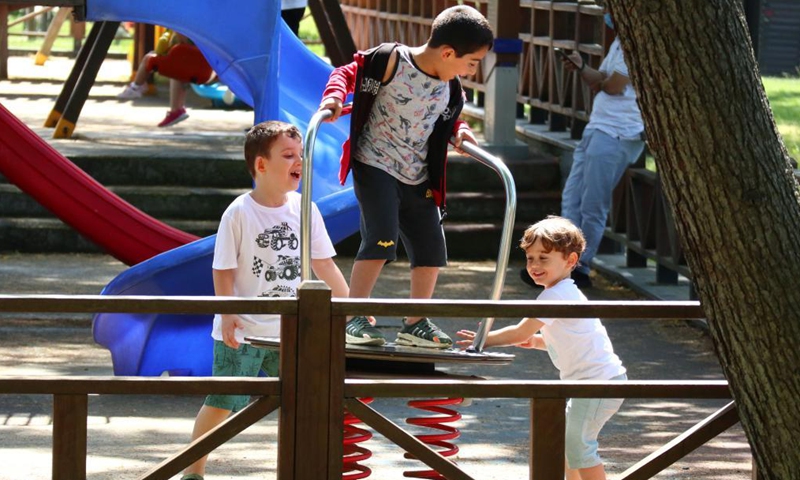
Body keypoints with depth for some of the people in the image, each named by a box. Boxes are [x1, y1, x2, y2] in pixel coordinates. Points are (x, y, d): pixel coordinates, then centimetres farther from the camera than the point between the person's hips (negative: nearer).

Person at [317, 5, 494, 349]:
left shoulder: (450, 87, 3)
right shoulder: (391, 61, -15)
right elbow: (348, 73, -7)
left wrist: (459, 130, 0)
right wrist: (334, 96, -25)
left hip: (418, 177, 7)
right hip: (376, 165, -7)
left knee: (431, 249, 7)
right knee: (381, 239, -21)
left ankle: (415, 324, 21)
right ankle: (353, 319, -15)